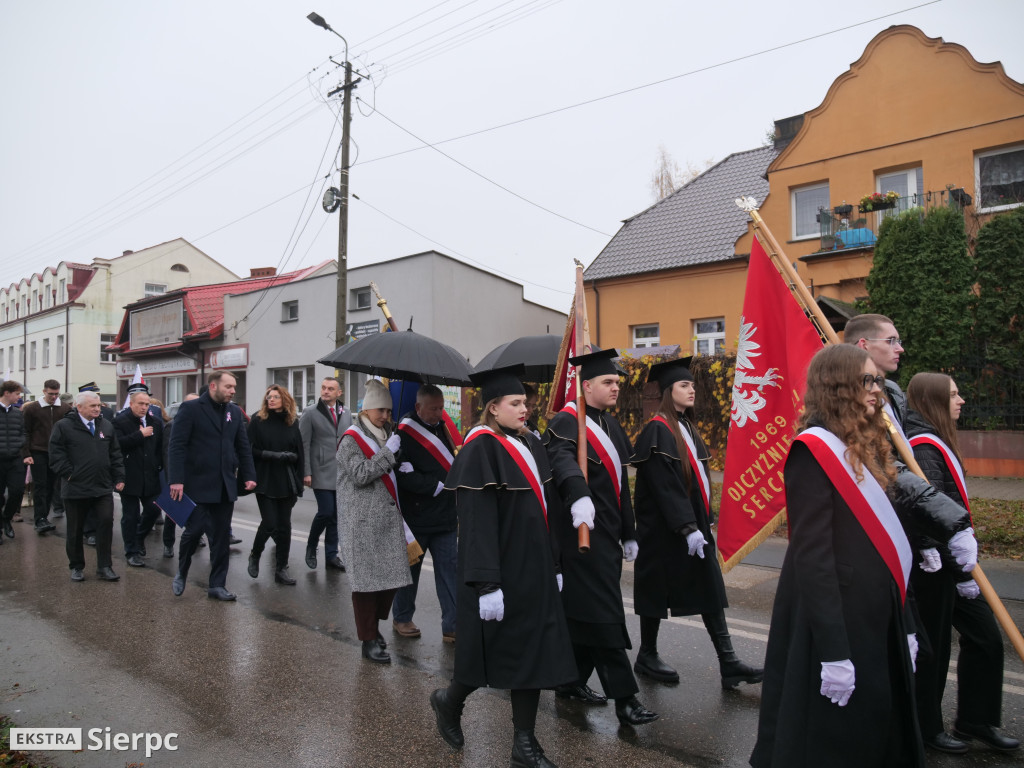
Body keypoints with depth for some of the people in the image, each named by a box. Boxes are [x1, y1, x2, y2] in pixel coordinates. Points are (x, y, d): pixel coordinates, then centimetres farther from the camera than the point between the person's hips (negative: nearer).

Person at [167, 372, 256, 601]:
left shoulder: (235, 412, 10)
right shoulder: (190, 409, -6)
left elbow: (243, 447, 13)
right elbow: (176, 445, -10)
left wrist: (248, 475, 5)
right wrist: (176, 480, -16)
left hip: (225, 486, 5)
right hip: (198, 484, -5)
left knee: (221, 536, 7)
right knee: (194, 530, 0)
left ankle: (217, 584, 17)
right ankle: (181, 573, 29)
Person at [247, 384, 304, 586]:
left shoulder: (292, 423, 7)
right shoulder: (258, 421, -2)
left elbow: (299, 453, 9)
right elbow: (251, 450, -7)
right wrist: (272, 455, -19)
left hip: (287, 482, 3)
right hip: (265, 481, -3)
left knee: (284, 524, 5)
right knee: (269, 522, -6)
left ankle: (281, 569, 14)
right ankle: (254, 556, 23)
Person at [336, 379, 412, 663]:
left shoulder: (387, 434, 16)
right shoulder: (351, 439, -6)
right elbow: (360, 475, -18)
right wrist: (388, 452, -18)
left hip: (388, 517, 7)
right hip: (363, 521, -7)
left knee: (391, 575, 7)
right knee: (367, 579, -1)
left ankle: (373, 626, 28)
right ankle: (369, 641, 10)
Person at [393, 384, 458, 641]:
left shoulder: (442, 428, 9)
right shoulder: (404, 433, -13)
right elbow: (404, 474, -20)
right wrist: (436, 486, -18)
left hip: (445, 516, 6)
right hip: (415, 516, -5)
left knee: (450, 569, 4)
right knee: (410, 567, 11)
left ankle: (452, 627, 11)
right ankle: (402, 618, 30)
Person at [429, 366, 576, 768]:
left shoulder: (530, 444, 8)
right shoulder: (479, 451, -16)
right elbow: (476, 524, -20)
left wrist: (553, 565, 15)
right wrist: (486, 584, -22)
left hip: (533, 568, 7)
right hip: (500, 569, -7)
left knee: (534, 650, 11)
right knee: (496, 651, 8)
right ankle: (448, 701, 37)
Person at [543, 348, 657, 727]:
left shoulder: (610, 425, 15)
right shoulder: (566, 423, -13)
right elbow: (562, 458, -35)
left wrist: (628, 533, 21)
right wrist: (578, 497, -54)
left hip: (608, 531, 9)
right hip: (582, 530, -9)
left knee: (584, 611, 15)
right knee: (602, 612, -4)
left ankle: (571, 681, 28)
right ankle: (624, 697, 4)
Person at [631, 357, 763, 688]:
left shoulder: (686, 427, 12)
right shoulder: (657, 431, -15)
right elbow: (665, 486, -21)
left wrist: (704, 521, 14)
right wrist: (688, 527, -22)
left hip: (693, 523, 8)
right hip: (665, 528, -8)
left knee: (710, 589, 7)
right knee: (659, 591, 5)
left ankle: (728, 664, 12)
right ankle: (647, 657, 22)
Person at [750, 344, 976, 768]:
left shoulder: (866, 448, 10)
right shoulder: (813, 450, -17)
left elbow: (885, 545, 14)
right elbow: (811, 557, -22)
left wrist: (904, 624, 15)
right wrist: (832, 651, -23)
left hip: (877, 618, 9)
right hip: (835, 622, -8)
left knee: (881, 732, 20)